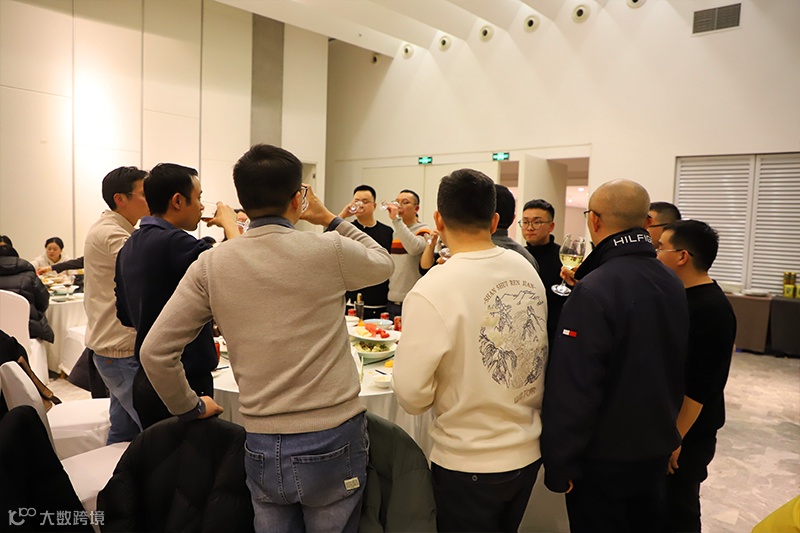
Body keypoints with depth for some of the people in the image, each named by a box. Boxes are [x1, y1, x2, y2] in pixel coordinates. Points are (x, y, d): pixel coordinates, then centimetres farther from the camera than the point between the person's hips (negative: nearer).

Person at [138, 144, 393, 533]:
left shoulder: (211, 265, -5)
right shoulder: (330, 251, -12)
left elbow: (155, 351, -3)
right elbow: (383, 263, 10)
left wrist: (190, 407, 11)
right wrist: (328, 219, 13)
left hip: (262, 450, 2)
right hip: (333, 441, -2)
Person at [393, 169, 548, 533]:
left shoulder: (431, 292, -24)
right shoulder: (528, 270, -5)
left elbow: (412, 395, -21)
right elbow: (534, 351, 6)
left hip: (468, 464, -5)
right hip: (529, 452, 6)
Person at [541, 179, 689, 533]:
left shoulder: (593, 291, -26)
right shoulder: (673, 282, 1)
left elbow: (572, 388, -27)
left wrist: (559, 466, -18)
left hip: (604, 455, -7)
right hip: (659, 447, 8)